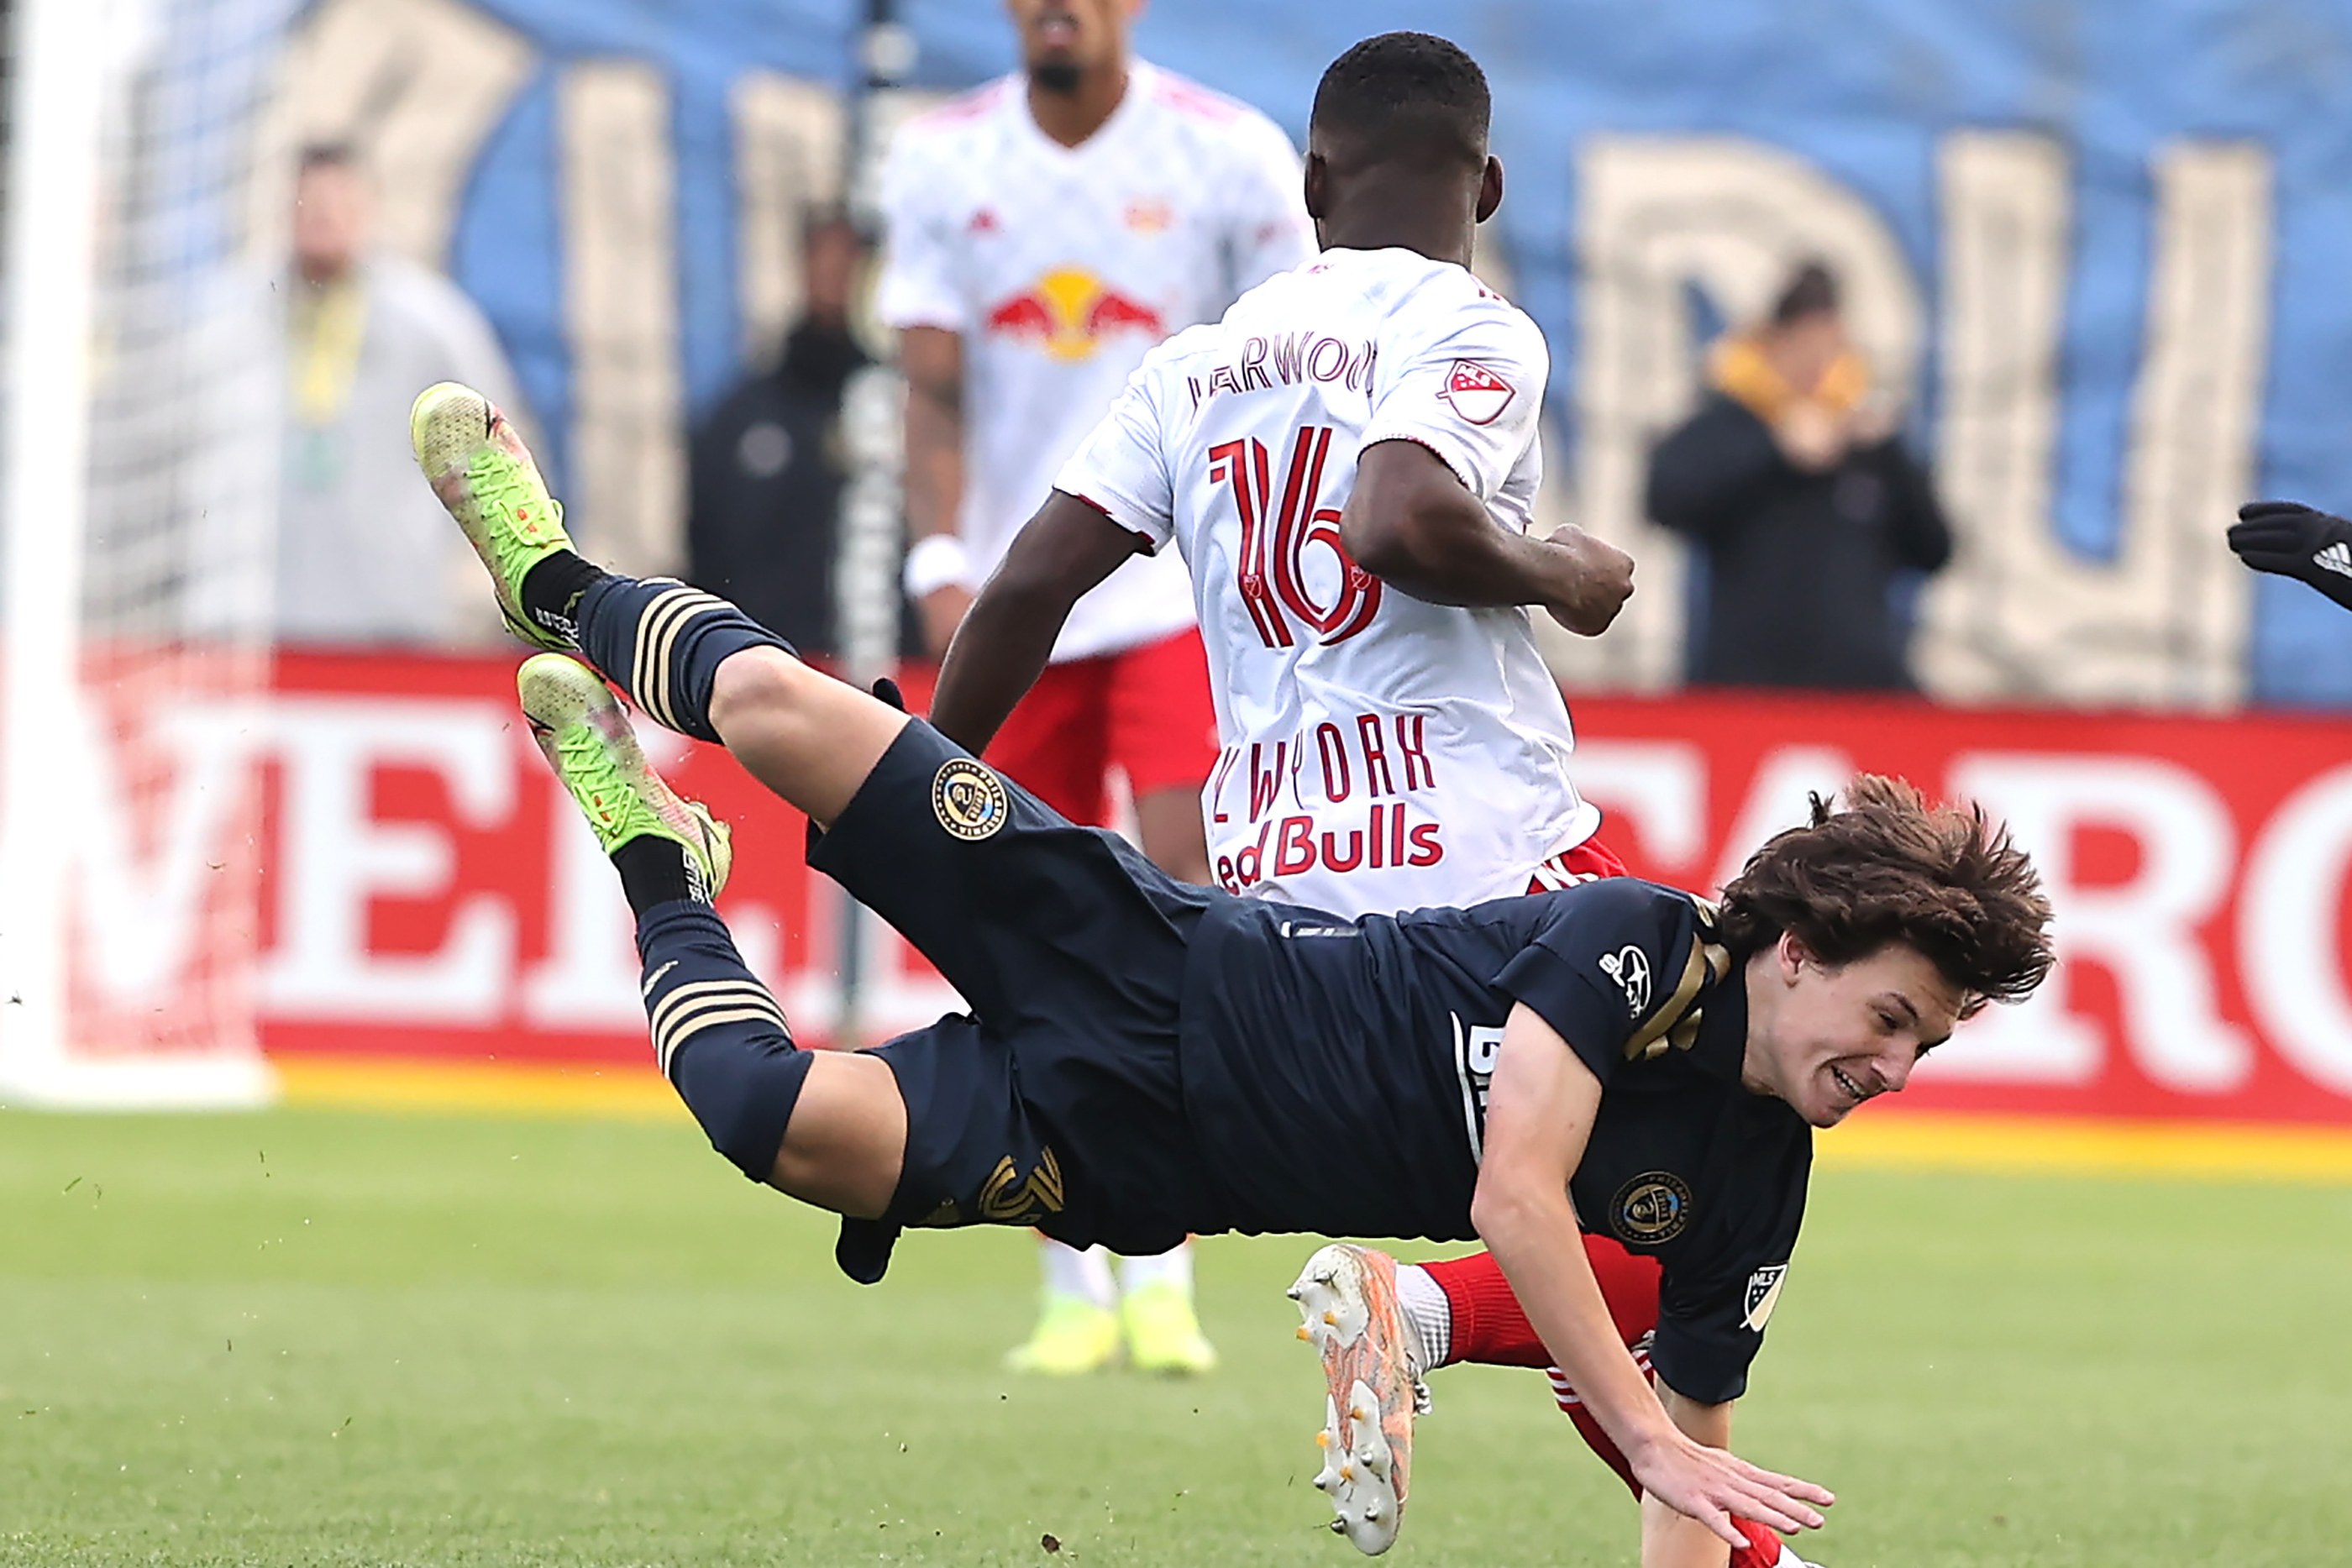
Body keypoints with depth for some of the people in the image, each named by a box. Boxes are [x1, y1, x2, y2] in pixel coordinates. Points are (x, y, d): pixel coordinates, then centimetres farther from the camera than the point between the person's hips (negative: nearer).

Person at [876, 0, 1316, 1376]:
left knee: (1190, 892, -17)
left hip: (1187, 592, -3)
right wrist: (945, 565, -13)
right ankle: (1075, 1288, 14)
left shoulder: (1231, 155, -2)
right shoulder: (942, 162, 4)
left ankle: (1164, 1268, -10)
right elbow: (935, 388, 1)